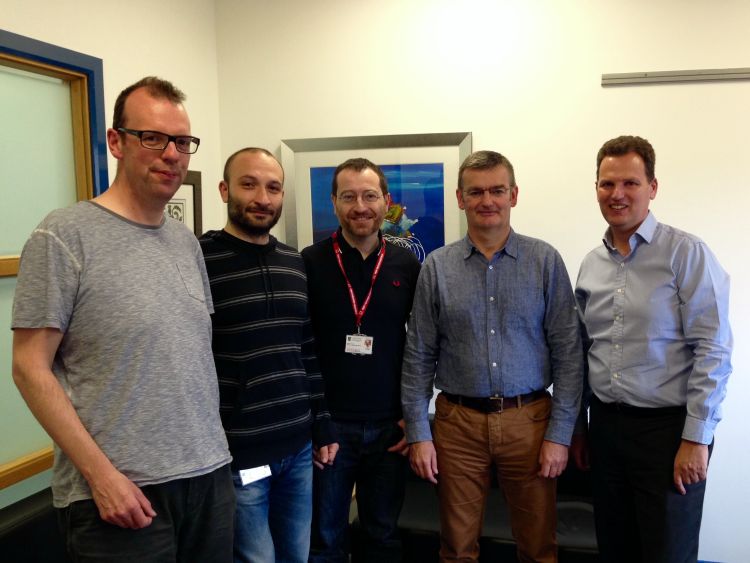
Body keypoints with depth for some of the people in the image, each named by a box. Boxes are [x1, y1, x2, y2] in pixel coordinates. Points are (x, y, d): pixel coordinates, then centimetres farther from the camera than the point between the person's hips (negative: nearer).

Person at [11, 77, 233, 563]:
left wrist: (213, 444, 9)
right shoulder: (64, 236, -10)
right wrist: (101, 474, -15)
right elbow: (31, 369, -11)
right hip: (121, 488, -6)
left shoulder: (187, 241, 8)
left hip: (211, 474, 6)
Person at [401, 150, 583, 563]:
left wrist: (560, 434, -6)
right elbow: (418, 356, 2)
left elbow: (568, 353, -2)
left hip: (529, 420, 0)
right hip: (458, 422, 1)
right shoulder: (436, 267, 0)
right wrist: (418, 433, -2)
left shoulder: (545, 261, -2)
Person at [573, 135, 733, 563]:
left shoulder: (687, 253, -9)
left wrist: (696, 438, -15)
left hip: (668, 428, -5)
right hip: (606, 426, 5)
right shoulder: (592, 264, 8)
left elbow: (713, 350, -13)